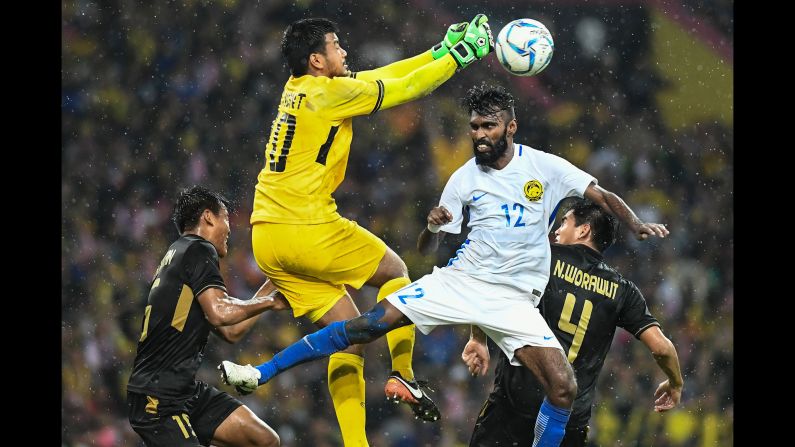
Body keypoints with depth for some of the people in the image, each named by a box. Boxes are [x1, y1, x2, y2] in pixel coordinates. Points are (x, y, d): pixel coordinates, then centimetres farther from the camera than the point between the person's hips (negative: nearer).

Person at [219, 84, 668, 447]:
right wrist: (433, 226, -15)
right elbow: (426, 249, 8)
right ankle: (261, 374, -11)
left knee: (564, 388, -20)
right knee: (372, 322, -13)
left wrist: (639, 225, -19)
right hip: (459, 281, 1)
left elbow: (603, 196, -1)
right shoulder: (464, 179, 3)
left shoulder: (544, 166, -3)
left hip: (513, 300, -1)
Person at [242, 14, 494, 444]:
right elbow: (404, 88, -3)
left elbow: (380, 78, 22)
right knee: (395, 271, 15)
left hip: (267, 238, 8)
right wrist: (458, 56, 9)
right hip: (308, 231, -8)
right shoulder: (330, 93, -10)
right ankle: (402, 375, 4)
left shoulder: (298, 88, 15)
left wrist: (439, 51, 25)